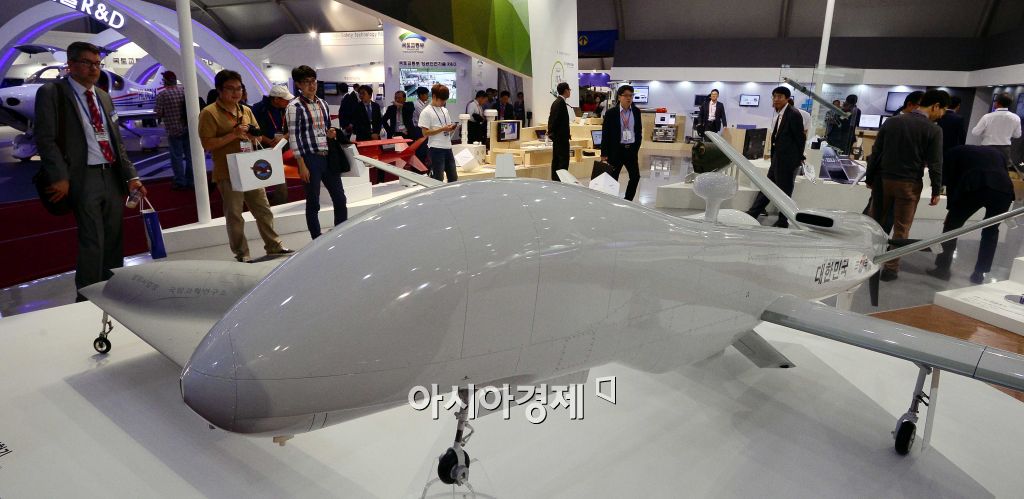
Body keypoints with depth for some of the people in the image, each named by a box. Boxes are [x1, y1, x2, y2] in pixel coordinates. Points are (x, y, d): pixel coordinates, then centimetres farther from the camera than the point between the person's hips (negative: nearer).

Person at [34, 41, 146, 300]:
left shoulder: (104, 96, 17)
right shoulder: (51, 92, -1)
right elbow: (45, 139, -7)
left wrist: (131, 176, 7)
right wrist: (60, 177, -15)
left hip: (112, 176, 6)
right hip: (83, 178, -6)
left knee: (114, 240, 9)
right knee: (92, 242, -7)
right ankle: (87, 299, 5)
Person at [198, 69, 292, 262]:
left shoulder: (246, 110, 12)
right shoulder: (209, 113, -7)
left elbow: (258, 136, 20)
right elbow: (207, 144, -13)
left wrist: (252, 135, -4)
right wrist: (233, 134, -21)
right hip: (228, 173, -6)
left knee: (263, 209, 10)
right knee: (234, 215, 3)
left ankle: (273, 246, 21)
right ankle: (241, 254, 13)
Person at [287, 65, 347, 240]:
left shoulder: (323, 103, 13)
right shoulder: (295, 106, -6)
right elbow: (294, 137, -9)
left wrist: (331, 134, -1)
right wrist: (302, 165, -14)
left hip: (328, 157, 6)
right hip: (310, 159, -6)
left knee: (340, 199, 8)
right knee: (313, 203, 2)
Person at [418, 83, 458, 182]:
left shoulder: (445, 110, 15)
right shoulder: (426, 112, -6)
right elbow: (425, 133, -12)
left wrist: (452, 128, -5)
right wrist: (442, 129, -17)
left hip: (448, 148, 7)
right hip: (436, 149, -7)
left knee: (453, 178, 10)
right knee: (438, 179, -3)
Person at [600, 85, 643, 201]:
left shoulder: (636, 112, 5)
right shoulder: (611, 113, -6)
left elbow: (639, 130, 13)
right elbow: (605, 134, -6)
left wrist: (636, 147, 8)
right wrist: (604, 153, -8)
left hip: (631, 149, 4)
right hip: (616, 150, -4)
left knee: (635, 176, 3)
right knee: (613, 178, 2)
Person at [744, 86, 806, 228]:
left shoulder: (793, 114, -16)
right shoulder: (779, 114, 8)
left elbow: (801, 138, -12)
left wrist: (798, 158, -5)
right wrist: (773, 155, 9)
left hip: (788, 160, -8)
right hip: (777, 158, 8)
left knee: (784, 191, 3)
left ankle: (782, 222, 15)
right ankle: (752, 214, 22)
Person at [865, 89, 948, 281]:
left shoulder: (892, 121, 3)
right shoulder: (934, 130, -7)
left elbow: (876, 152, 4)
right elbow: (935, 163, -6)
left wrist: (869, 178, 11)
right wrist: (936, 191, 2)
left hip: (883, 179, 3)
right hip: (909, 184, -3)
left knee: (875, 222, 12)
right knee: (901, 229, 6)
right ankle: (890, 268, 9)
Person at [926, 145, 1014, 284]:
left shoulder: (955, 152, 28)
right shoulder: (996, 153, 38)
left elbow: (950, 181, 18)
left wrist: (951, 208, 24)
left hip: (973, 187, -4)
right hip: (1003, 188, 4)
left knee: (952, 225, 15)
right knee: (991, 231, 22)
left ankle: (943, 268, 18)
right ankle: (979, 274, 23)